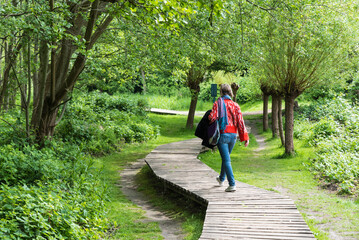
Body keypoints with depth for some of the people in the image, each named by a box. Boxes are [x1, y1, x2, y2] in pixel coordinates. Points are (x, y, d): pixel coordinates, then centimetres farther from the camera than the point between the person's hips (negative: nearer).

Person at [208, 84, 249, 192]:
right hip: (233, 135, 4)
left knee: (226, 160, -4)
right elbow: (240, 121, -3)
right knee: (226, 157, 23)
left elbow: (212, 117, -19)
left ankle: (232, 184, -12)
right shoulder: (235, 105, 3)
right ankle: (221, 179, 42)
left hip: (222, 134, -4)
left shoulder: (217, 103, -7)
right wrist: (245, 137, -4)